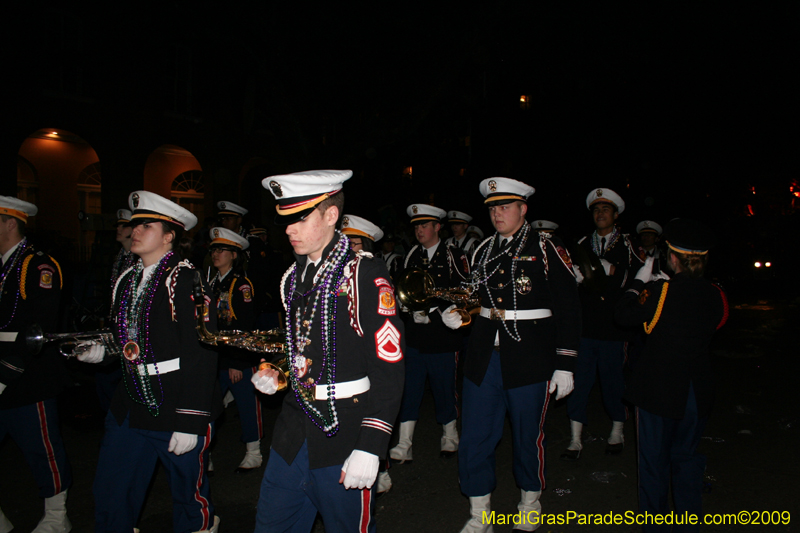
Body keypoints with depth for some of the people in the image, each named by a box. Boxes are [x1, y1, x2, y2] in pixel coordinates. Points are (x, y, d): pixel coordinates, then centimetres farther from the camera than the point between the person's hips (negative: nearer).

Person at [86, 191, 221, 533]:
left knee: (189, 495, 12)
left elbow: (201, 353, -20)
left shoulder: (183, 279, -15)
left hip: (177, 409, -7)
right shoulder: (126, 280, 10)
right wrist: (102, 349, 1)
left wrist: (190, 422, -21)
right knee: (110, 498, 14)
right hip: (130, 407, 7)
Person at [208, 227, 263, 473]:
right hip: (214, 358, 6)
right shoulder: (212, 284, 13)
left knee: (247, 406, 4)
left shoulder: (242, 285, -8)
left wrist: (236, 362, -18)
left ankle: (253, 455, 19)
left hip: (240, 359, -6)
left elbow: (245, 328, -14)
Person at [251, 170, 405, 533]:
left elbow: (388, 367, -17)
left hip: (343, 438, -6)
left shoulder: (365, 274, -14)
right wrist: (277, 376, 3)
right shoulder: (294, 277, 9)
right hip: (293, 434, 7)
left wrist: (370, 447, -19)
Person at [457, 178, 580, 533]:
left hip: (529, 360, -4)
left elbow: (568, 309, -7)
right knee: (474, 440, 5)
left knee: (528, 437, 11)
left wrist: (564, 365, -9)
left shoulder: (546, 249, -5)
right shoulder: (483, 251, 11)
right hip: (484, 357, 5)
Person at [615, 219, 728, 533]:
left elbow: (623, 314, -6)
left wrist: (640, 281, 6)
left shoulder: (660, 292, -18)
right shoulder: (716, 295, -4)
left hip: (659, 390, -4)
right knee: (687, 457, 21)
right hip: (698, 393, 4)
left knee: (654, 460, 12)